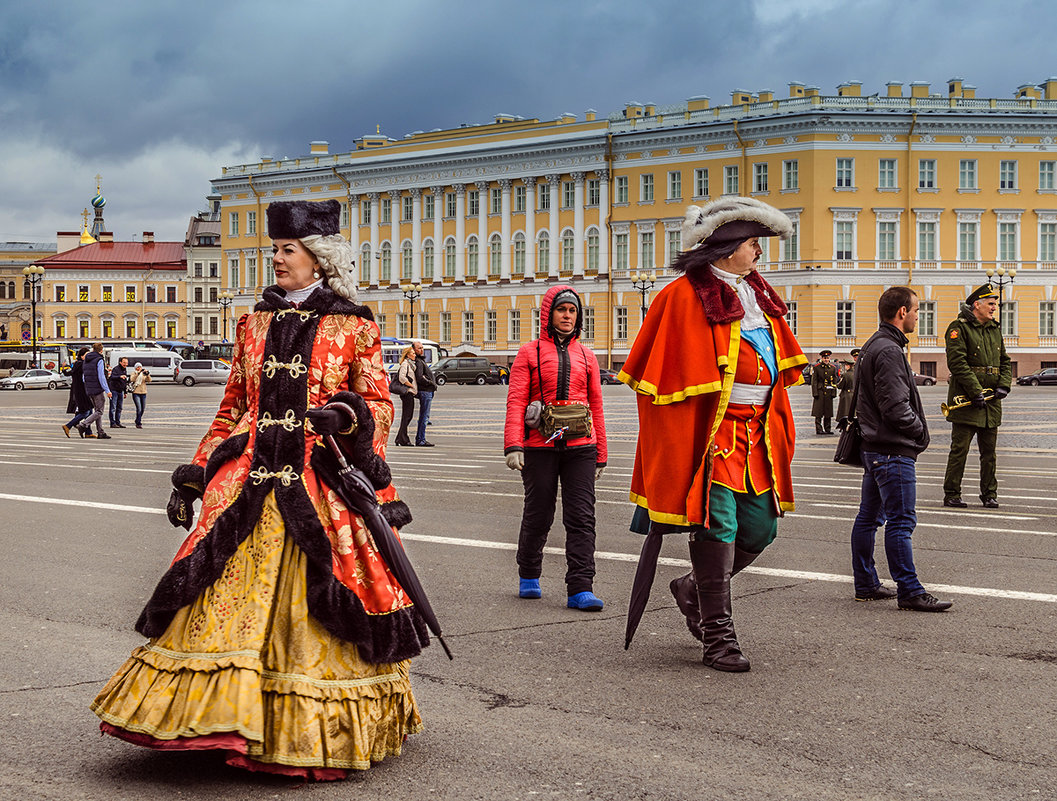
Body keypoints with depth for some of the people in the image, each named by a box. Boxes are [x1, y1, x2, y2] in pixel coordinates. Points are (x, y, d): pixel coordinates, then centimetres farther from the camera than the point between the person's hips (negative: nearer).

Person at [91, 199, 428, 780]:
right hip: (249, 482, 4)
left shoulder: (354, 327, 2)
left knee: (322, 606, -3)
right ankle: (238, 719, 3)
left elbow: (380, 405, 4)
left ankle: (323, 729, 11)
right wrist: (194, 475, 12)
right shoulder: (255, 323, 14)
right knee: (227, 600, -4)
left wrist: (347, 417, -19)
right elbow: (233, 406, 17)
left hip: (325, 488, -4)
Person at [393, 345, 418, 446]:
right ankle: (403, 439, -6)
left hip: (411, 393, 10)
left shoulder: (411, 364, 19)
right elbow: (402, 378, -22)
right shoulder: (405, 364, -11)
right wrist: (411, 386, -15)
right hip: (407, 392, -10)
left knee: (409, 416, 10)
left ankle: (400, 439, 14)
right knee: (406, 416, -8)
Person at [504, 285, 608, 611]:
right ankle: (528, 577, 27)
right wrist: (513, 446, -15)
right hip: (540, 446, -2)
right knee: (538, 516, 6)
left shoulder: (586, 356, 14)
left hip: (580, 447, 2)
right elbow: (516, 401, -3)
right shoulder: (530, 353, 5)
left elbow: (596, 406, 16)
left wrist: (600, 455, 13)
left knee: (581, 517, -5)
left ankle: (580, 589, -7)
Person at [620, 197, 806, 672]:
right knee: (717, 526, -7)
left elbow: (777, 367, 24)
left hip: (756, 435, 8)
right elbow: (671, 374, -12)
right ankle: (718, 637, 1)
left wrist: (778, 431, 17)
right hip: (709, 433, -8)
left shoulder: (757, 296, 17)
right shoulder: (685, 297, -10)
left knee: (760, 529, 9)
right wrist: (675, 449, -15)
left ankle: (694, 590, 32)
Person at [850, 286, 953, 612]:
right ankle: (909, 591, -6)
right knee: (901, 521, -8)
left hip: (873, 447, 11)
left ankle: (865, 584, 21)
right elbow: (896, 407, -23)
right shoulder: (889, 350, -18)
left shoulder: (872, 346, 15)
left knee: (868, 517, 14)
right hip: (894, 451, -11)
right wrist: (920, 431, -7)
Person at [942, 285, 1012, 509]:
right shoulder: (959, 328, -7)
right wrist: (976, 392, -19)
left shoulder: (995, 329, 16)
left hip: (991, 401, 6)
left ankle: (989, 494, 17)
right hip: (965, 400, -6)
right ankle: (951, 494, 4)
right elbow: (957, 363, -15)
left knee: (989, 451, 9)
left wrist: (1003, 386, 1)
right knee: (959, 449, -3)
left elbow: (1005, 361, 19)